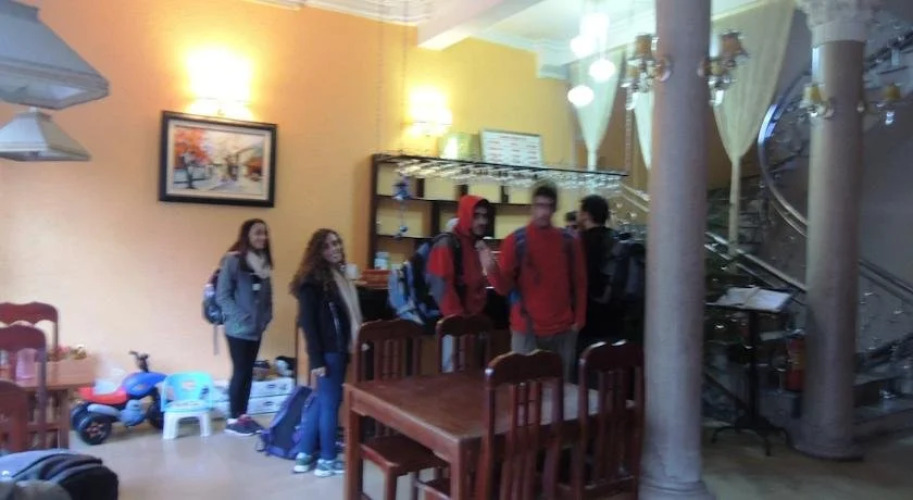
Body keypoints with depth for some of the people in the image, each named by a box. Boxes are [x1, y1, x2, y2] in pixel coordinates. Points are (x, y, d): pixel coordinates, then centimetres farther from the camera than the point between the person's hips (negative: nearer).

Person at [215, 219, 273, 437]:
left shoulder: (264, 262, 8)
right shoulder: (233, 260, -13)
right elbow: (222, 296, -14)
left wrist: (266, 317, 3)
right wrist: (241, 317, -16)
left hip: (256, 329, 6)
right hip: (239, 329, -6)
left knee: (248, 372, 12)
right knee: (240, 372, 0)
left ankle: (243, 415, 23)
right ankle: (233, 419, 12)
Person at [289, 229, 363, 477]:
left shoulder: (338, 275, 12)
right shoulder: (313, 278, -14)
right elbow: (307, 321, -17)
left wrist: (347, 349, 12)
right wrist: (316, 359, -20)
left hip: (339, 349, 9)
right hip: (327, 352, -9)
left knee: (321, 401, 15)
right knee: (330, 403, 3)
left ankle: (305, 455, 26)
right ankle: (327, 460, 17)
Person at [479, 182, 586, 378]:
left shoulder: (569, 242, 5)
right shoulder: (515, 241, -3)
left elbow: (579, 283, 10)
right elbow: (504, 287, -6)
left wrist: (579, 318, 3)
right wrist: (492, 269, -26)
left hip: (563, 330, 3)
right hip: (526, 330, -2)